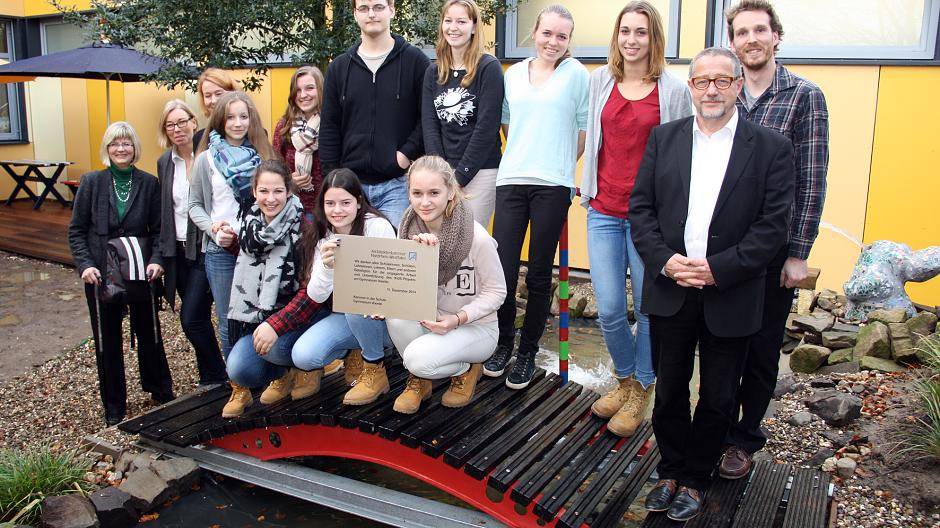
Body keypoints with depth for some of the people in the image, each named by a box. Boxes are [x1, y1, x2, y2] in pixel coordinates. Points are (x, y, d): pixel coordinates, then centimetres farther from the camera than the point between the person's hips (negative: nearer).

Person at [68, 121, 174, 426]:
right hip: (101, 274, 0)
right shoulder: (92, 182, -2)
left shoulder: (149, 183, -1)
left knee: (149, 332, 13)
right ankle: (114, 406, 24)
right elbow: (76, 229, 1)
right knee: (107, 340, 10)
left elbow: (158, 229, 1)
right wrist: (84, 264, -12)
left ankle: (160, 391, 32)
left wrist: (156, 260, -14)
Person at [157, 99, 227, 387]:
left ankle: (215, 376, 12)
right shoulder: (165, 162, 9)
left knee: (191, 318, -9)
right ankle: (212, 377, 27)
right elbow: (164, 210, 15)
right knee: (198, 318, 12)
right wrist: (165, 249, 13)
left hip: (206, 248, -6)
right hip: (179, 250, 6)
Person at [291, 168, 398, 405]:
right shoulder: (323, 239, -1)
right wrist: (327, 266, -30)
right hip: (347, 317, 4)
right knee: (302, 356, -19)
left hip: (382, 316, -3)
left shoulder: (378, 226, -14)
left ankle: (376, 369, -11)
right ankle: (358, 353, 11)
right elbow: (316, 296, -9)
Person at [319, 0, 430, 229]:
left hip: (398, 184, -3)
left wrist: (407, 153, -11)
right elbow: (329, 130, 10)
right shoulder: (339, 67, 11)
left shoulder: (415, 60, 2)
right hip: (351, 183, 3)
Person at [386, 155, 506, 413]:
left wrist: (457, 319, -23)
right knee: (397, 316, -27)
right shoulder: (409, 229, -8)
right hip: (429, 321, 5)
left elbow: (496, 291, -12)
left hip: (475, 327, -5)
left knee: (419, 358, -30)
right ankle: (419, 380, 1)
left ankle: (467, 370, 5)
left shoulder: (476, 237, -23)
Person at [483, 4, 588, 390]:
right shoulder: (513, 73, 13)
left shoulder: (576, 73, 3)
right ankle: (503, 343, 21)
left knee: (539, 275, 4)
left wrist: (558, 165, 9)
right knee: (502, 271, -1)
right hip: (510, 182, 3)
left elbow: (584, 130, 5)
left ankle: (527, 352, 19)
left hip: (552, 186, -2)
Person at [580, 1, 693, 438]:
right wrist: (586, 187, 15)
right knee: (608, 310, 2)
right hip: (605, 211, 2)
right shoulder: (599, 81, 7)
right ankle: (625, 379, 29)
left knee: (649, 308, 7)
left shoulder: (674, 89, -2)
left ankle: (642, 390, 28)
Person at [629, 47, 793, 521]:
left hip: (730, 297, -1)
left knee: (717, 398, 11)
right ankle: (671, 472, 34)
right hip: (669, 291, 2)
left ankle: (695, 481, 30)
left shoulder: (770, 147, -3)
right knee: (669, 390, 14)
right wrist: (664, 261, -13)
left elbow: (772, 225, -8)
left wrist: (717, 269, -17)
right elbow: (640, 206, 1)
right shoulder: (664, 138, 5)